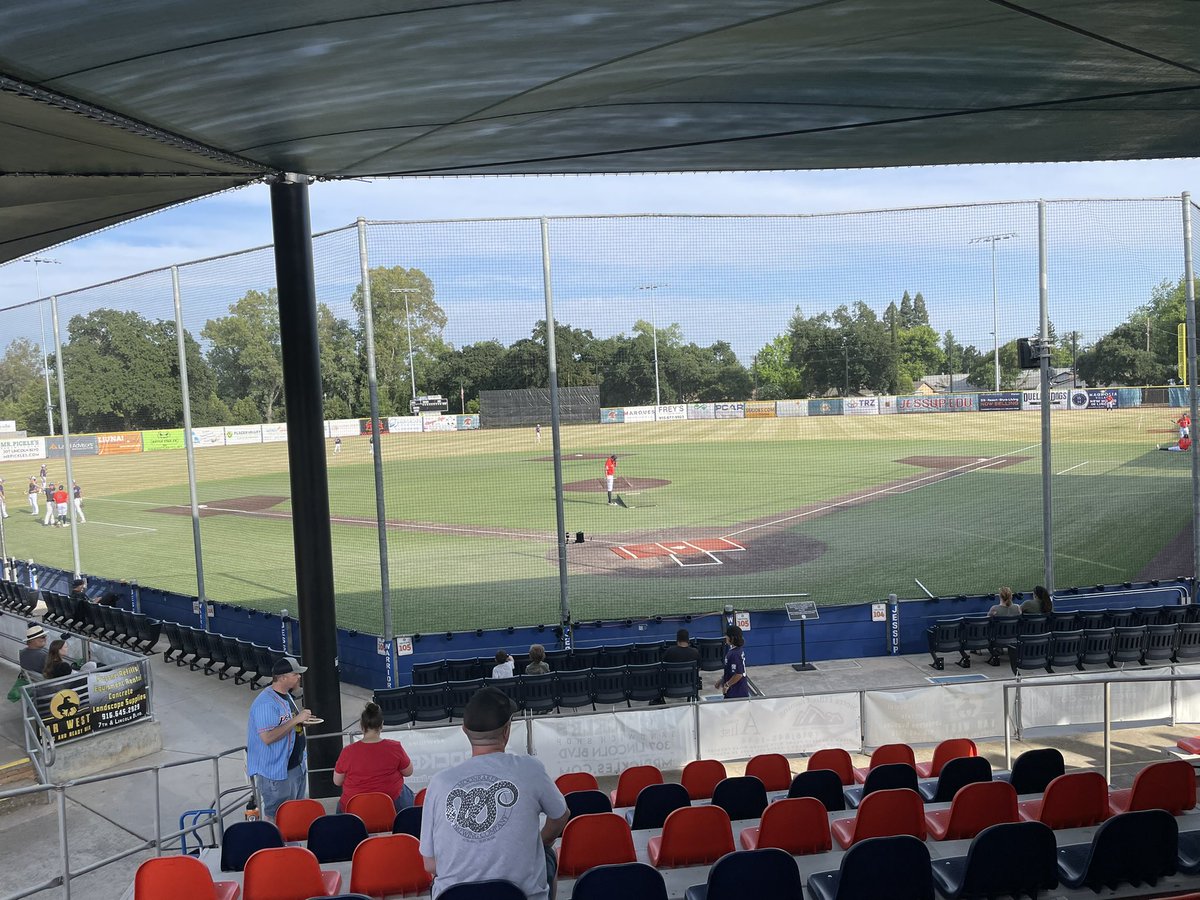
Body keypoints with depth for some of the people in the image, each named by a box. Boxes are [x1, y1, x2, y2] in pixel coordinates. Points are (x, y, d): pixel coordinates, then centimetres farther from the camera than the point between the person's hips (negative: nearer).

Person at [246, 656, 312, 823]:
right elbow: (268, 737, -30)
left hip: (297, 766, 10)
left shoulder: (286, 696, 8)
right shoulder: (266, 703, -24)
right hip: (276, 772, -10)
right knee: (275, 817, 3)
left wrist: (303, 720, 3)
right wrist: (296, 720, -29)